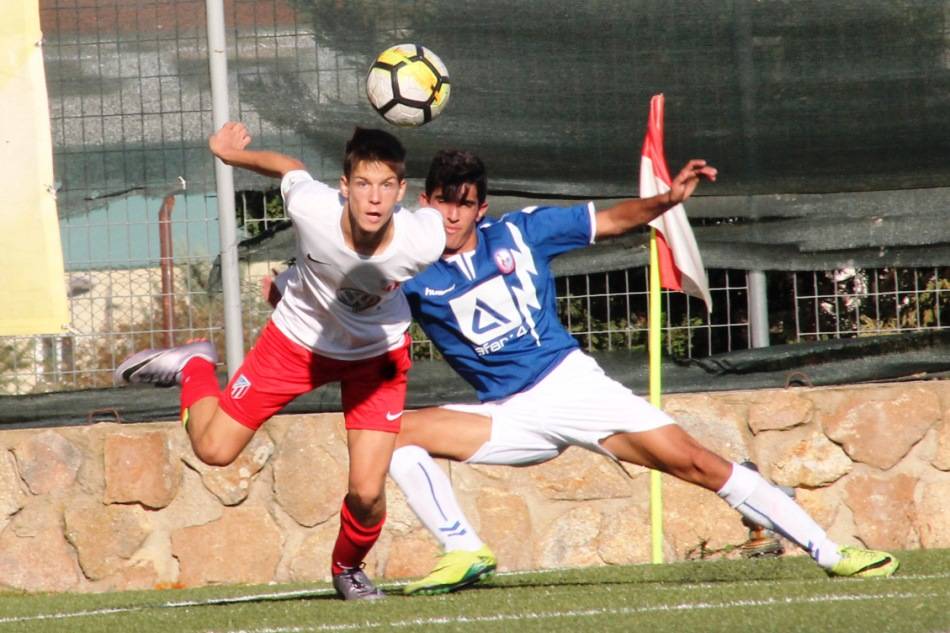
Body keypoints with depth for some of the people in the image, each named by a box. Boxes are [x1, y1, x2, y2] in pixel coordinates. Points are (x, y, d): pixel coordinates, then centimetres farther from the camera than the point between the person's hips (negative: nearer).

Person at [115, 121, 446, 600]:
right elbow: (290, 168, -13)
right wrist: (234, 154, 5)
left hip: (377, 354, 0)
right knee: (213, 450, 3)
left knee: (367, 493, -9)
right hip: (299, 340, 0)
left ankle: (349, 569, 27)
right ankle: (194, 366, 36)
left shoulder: (422, 240, -36)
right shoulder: (312, 209, -36)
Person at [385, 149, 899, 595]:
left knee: (697, 464, -11)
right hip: (509, 417, 1)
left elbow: (612, 221, 6)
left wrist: (667, 200, -12)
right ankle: (464, 554, -12)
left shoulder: (518, 231, 0)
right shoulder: (416, 277, -2)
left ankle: (828, 553, -7)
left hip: (572, 384, -1)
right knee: (398, 432, -20)